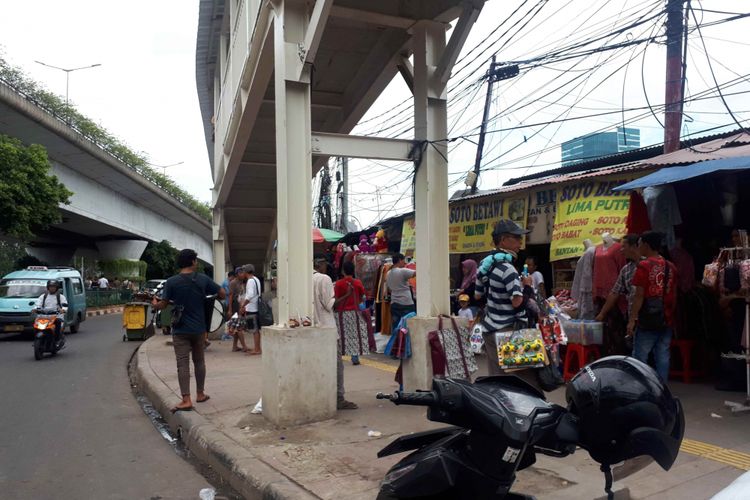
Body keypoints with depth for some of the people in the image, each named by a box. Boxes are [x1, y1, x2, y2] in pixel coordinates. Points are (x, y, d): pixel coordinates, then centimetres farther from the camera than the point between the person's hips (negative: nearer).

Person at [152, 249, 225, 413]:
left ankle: (186, 400, -7)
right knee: (199, 361, 16)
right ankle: (200, 394, 26)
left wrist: (155, 304, 15)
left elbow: (163, 304, -7)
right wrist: (207, 296, 21)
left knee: (183, 364, -2)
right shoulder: (203, 279, -3)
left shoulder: (172, 282, -9)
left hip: (180, 330, -2)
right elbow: (222, 294, 1)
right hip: (199, 328, 2)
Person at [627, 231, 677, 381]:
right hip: (666, 321, 6)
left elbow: (639, 296, -14)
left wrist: (632, 320, -11)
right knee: (663, 357, 9)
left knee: (639, 358, 1)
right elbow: (674, 295, 12)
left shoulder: (643, 266, -11)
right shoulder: (670, 267, 8)